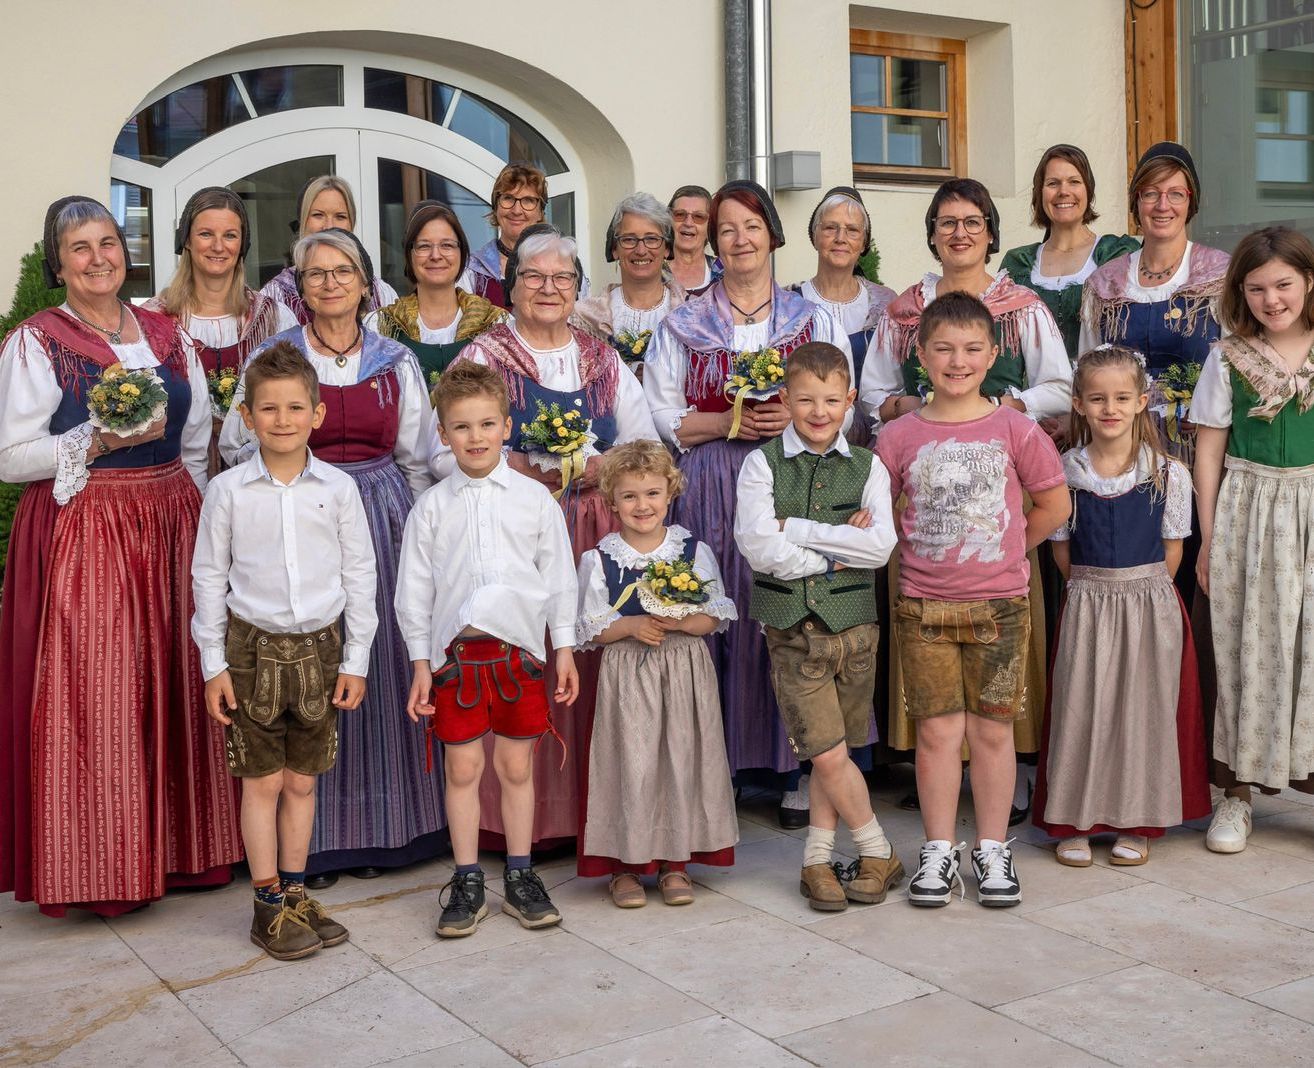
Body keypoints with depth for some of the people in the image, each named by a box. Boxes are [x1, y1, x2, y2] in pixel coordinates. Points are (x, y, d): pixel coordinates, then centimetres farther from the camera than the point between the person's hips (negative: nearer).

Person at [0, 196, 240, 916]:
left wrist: (199, 524, 10)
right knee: (93, 700, -4)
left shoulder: (165, 334, 13)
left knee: (173, 688, 6)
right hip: (82, 537, -4)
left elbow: (197, 444, 16)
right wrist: (100, 441, -16)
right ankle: (102, 862, 8)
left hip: (170, 530, 4)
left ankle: (178, 844, 18)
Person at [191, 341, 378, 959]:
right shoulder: (228, 491, -3)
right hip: (254, 647, -1)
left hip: (319, 647, 1)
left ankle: (295, 893, 23)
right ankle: (269, 905, 14)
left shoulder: (338, 488, 0)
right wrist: (214, 664, -1)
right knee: (263, 780, 3)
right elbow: (208, 577, 2)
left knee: (301, 780, 10)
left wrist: (355, 659, 3)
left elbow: (360, 575, 5)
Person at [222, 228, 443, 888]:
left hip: (382, 518, 2)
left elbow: (417, 457, 13)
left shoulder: (396, 361, 10)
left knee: (382, 666, 1)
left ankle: (376, 831, 12)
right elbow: (237, 445, 7)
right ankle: (313, 837, 5)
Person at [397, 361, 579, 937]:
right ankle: (467, 884, 17)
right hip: (455, 651, 0)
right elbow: (414, 588, 5)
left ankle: (520, 879, 22)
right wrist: (421, 663, 2)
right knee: (462, 769, 5)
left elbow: (559, 576, 7)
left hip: (518, 649, 0)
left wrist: (565, 649, 5)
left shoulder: (534, 498, 3)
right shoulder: (432, 507, 2)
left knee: (517, 767, 9)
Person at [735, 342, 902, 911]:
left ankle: (817, 861, 22)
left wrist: (798, 529, -14)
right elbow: (758, 547, -14)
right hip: (792, 627, -2)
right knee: (828, 753, -4)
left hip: (853, 624, 2)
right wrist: (840, 549, -10)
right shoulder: (762, 464, -1)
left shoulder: (867, 467, 4)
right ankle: (878, 853, 14)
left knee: (831, 753, 8)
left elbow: (880, 546, -11)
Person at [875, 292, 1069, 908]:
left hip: (999, 605, 0)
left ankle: (993, 852, 19)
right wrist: (910, 547, -2)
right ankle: (938, 852, 17)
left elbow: (1054, 505, 6)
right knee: (937, 731, 4)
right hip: (922, 607, 0)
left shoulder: (1014, 429, -1)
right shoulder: (900, 437, 1)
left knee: (992, 730, 7)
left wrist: (1006, 550, 4)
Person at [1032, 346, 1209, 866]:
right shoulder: (1064, 471, -1)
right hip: (1085, 606, 1)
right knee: (1080, 709, 3)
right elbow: (1061, 546, 4)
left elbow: (1171, 547, 1)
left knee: (1144, 708, 5)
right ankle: (1074, 822, 13)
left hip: (1150, 605, 0)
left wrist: (1140, 590, -3)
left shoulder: (1167, 473, -3)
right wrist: (1098, 588, 0)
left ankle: (1137, 823, 17)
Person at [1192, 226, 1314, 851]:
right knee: (1246, 648, 5)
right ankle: (1239, 791, 14)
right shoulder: (1228, 358, 2)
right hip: (1247, 510, 0)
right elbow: (1209, 450, 3)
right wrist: (1209, 538, 0)